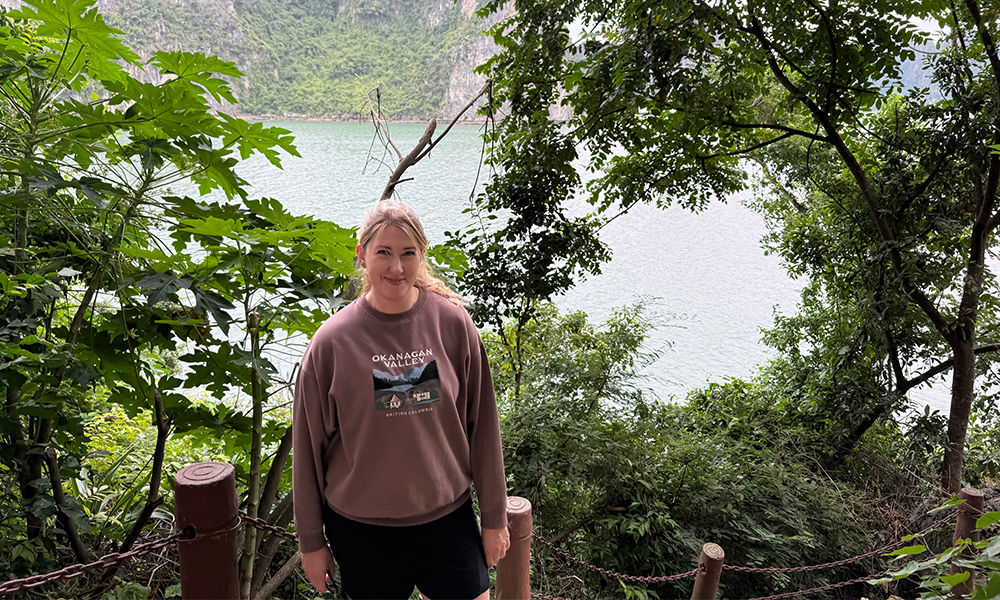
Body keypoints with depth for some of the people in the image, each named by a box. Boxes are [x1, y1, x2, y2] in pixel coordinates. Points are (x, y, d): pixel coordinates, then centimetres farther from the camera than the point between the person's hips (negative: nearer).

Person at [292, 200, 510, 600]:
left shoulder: (452, 323, -8)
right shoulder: (331, 342, -11)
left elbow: (483, 426, -1)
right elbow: (308, 447, -3)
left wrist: (494, 517, 3)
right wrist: (311, 541, 3)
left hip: (447, 517, 1)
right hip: (361, 527, -1)